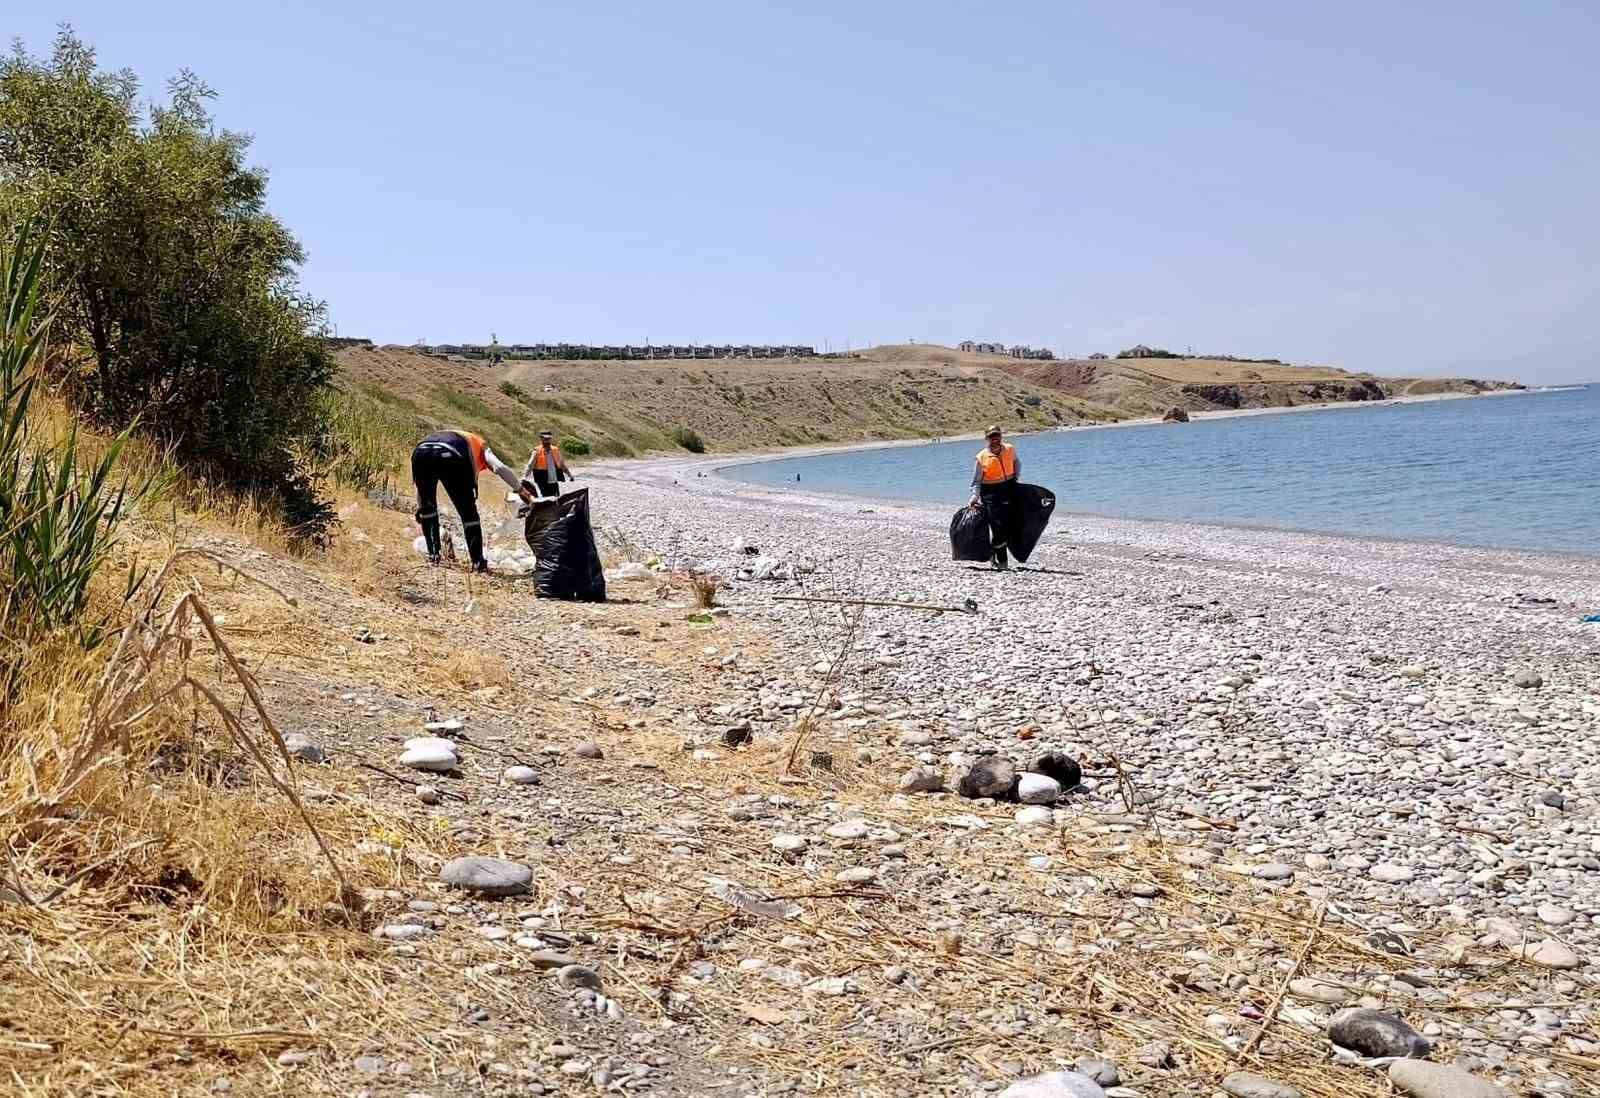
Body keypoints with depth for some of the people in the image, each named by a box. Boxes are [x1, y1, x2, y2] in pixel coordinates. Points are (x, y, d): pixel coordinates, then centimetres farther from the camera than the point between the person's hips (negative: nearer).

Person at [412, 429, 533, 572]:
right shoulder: (480, 445, 35)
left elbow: (422, 482, 46)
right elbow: (500, 468, 12)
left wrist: (419, 507, 51)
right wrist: (521, 490, 17)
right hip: (450, 456, -4)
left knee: (427, 507, 29)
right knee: (468, 512, 10)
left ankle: (433, 555, 28)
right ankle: (478, 562, 10)